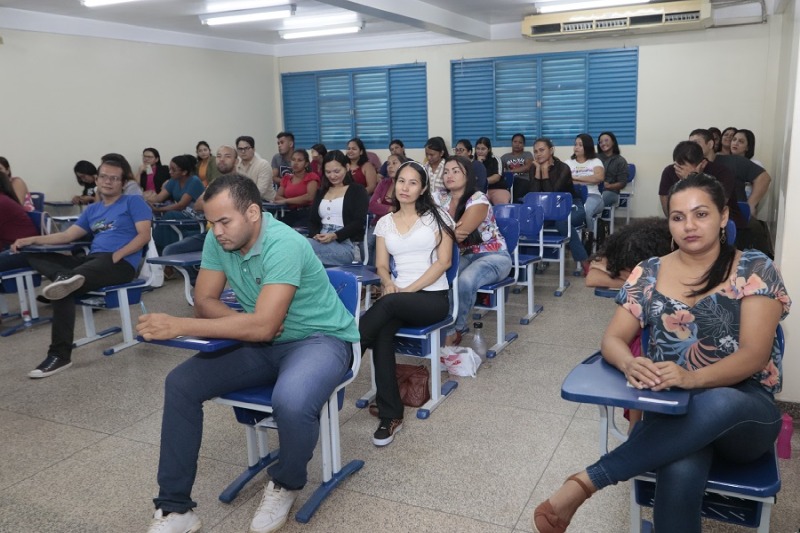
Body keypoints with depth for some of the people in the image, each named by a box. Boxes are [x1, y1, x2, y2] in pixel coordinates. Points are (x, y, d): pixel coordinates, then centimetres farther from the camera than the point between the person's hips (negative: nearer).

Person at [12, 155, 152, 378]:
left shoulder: (133, 202, 6)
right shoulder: (92, 210, 25)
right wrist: (32, 240, 4)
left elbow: (144, 235, -6)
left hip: (121, 263, -7)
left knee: (63, 288, -32)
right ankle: (65, 278, -40)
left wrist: (117, 255, -18)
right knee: (35, 255, -13)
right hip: (92, 259, 7)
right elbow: (67, 235, 17)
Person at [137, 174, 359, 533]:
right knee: (180, 384, -7)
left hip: (320, 339, -7)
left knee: (291, 402, -37)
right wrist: (244, 324, -21)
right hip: (264, 342, 7)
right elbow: (204, 301, -1)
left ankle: (286, 485, -1)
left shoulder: (284, 245, -27)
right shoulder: (217, 240, -5)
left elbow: (263, 326, -34)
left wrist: (179, 326, -33)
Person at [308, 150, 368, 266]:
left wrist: (335, 236, -18)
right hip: (321, 242, 5)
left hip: (345, 244, -5)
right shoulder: (321, 192, 25)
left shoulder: (357, 190, 8)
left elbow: (359, 222, -3)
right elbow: (312, 220, 18)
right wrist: (316, 235, -6)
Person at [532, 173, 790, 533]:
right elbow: (613, 339, 3)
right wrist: (630, 364, -22)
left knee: (718, 405, -40)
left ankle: (586, 482, -34)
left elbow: (755, 353, -10)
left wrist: (692, 378, -30)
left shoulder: (755, 269, -1)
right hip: (670, 407, 1)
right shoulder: (649, 273, 7)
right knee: (680, 473, -37)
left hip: (745, 411, -1)